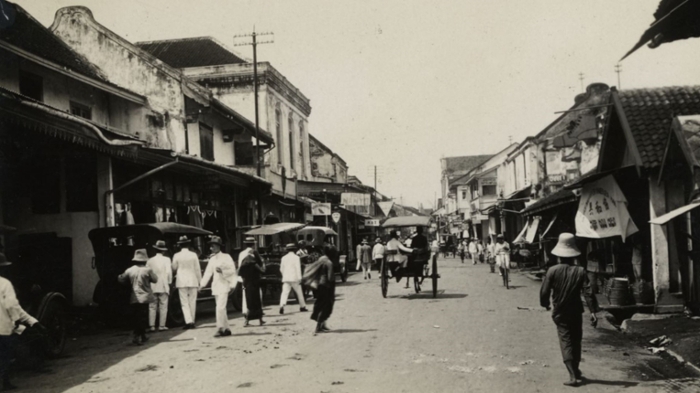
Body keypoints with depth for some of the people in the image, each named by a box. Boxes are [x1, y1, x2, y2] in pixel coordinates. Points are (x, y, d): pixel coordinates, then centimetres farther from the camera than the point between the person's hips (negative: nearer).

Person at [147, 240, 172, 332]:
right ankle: (162, 326, 1)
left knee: (152, 307, 7)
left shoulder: (150, 261, 2)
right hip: (163, 286, -2)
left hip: (152, 287, 2)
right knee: (163, 306, 3)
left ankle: (152, 326, 3)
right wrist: (169, 282, 3)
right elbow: (169, 272, -9)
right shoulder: (166, 259, -4)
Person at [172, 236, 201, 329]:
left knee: (184, 303, 0)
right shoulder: (193, 255, -3)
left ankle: (189, 321, -13)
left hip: (181, 282, -1)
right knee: (192, 302, 9)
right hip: (193, 281, 1)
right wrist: (200, 282, 8)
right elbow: (197, 269, 0)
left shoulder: (177, 256, -5)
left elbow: (174, 268, 6)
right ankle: (192, 322, 14)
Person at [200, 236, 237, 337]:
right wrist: (202, 284, 7)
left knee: (220, 307, -16)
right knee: (221, 309, 9)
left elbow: (232, 270, -6)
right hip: (215, 287, 6)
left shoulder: (226, 257, -4)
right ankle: (226, 329, 15)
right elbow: (208, 272, 13)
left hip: (224, 286, -6)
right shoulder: (212, 259, 13)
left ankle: (220, 328, -13)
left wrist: (222, 271, -20)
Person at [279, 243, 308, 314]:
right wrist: (299, 278, -13)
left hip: (286, 279, 3)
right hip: (294, 278, -3)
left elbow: (281, 269, 16)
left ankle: (282, 305, -29)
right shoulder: (296, 257, -4)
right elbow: (298, 268, -11)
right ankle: (302, 306, 21)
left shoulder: (284, 258, 10)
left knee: (284, 292, -8)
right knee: (299, 292, 12)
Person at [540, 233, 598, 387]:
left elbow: (544, 291, -9)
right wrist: (592, 311, -12)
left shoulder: (552, 271, -12)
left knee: (566, 342, 0)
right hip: (576, 312, 2)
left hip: (560, 313, -2)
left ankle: (573, 375, -11)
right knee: (576, 341, 19)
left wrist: (546, 304, 10)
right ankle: (575, 369, 33)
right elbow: (588, 293, -14)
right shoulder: (580, 271, -10)